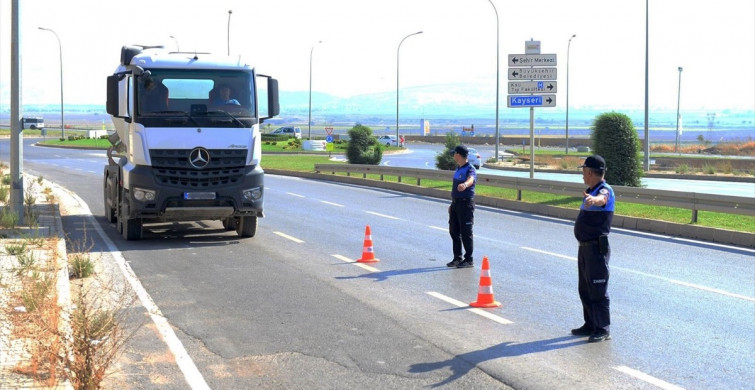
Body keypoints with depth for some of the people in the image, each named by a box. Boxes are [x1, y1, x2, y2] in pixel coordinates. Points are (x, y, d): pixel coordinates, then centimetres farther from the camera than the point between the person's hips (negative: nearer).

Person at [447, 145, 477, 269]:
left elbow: (470, 180, -37)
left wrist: (465, 184, -60)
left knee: (466, 233, -4)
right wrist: (452, 204, 25)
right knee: (454, 231, 12)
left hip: (466, 203, -9)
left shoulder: (470, 169, -14)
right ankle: (457, 258, 21)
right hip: (456, 203, 9)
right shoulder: (458, 169, 16)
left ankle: (469, 260, 4)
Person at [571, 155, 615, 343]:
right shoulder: (591, 191, 13)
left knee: (597, 290, -7)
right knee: (585, 289, 16)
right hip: (585, 247, 10)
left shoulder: (605, 190, -17)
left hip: (597, 248, -10)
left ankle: (603, 329, -1)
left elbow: (601, 199, -42)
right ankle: (590, 325, 26)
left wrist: (593, 200, -63)